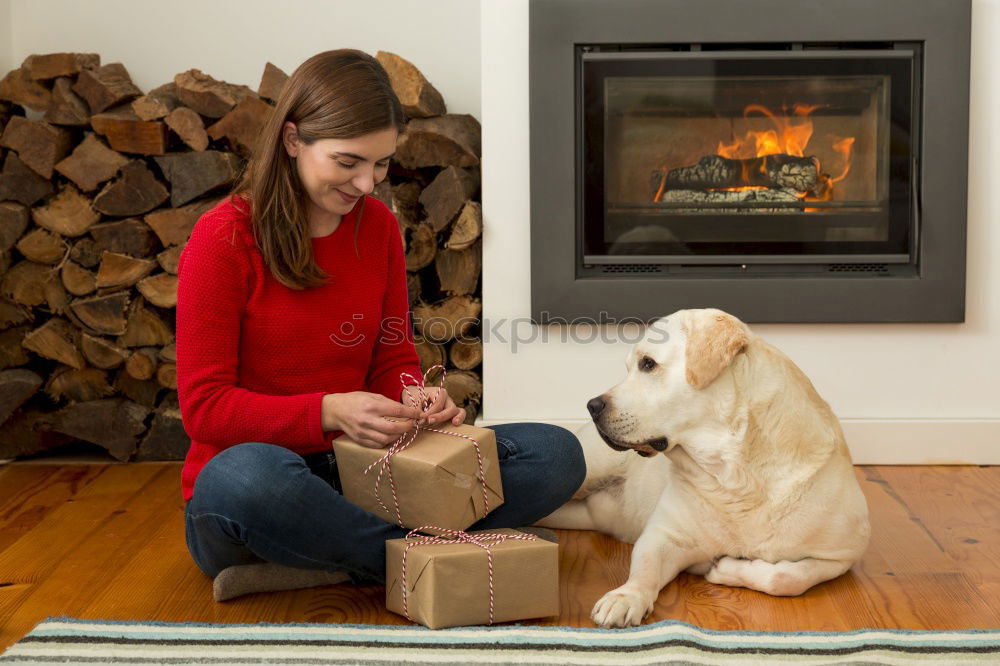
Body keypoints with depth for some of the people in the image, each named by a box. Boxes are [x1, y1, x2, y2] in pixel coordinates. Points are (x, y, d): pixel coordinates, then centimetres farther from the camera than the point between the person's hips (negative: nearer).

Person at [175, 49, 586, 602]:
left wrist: (417, 397, -12)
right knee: (246, 473, -43)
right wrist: (331, 412, -25)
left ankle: (334, 562, -23)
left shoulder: (378, 226, 7)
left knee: (556, 454, -12)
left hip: (361, 472, 6)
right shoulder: (223, 240, -9)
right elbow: (203, 407, -11)